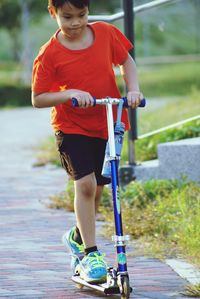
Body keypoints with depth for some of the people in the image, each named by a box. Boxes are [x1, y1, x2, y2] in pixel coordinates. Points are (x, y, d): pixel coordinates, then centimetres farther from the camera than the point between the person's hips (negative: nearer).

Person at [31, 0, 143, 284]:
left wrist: (133, 89, -6)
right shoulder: (49, 55, -14)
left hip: (108, 125, 4)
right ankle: (90, 253, -8)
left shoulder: (106, 33, -4)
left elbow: (126, 61, 11)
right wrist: (69, 94, -25)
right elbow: (38, 99, -10)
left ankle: (78, 237, 36)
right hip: (72, 128, -3)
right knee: (85, 183, -17)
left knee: (97, 188, 9)